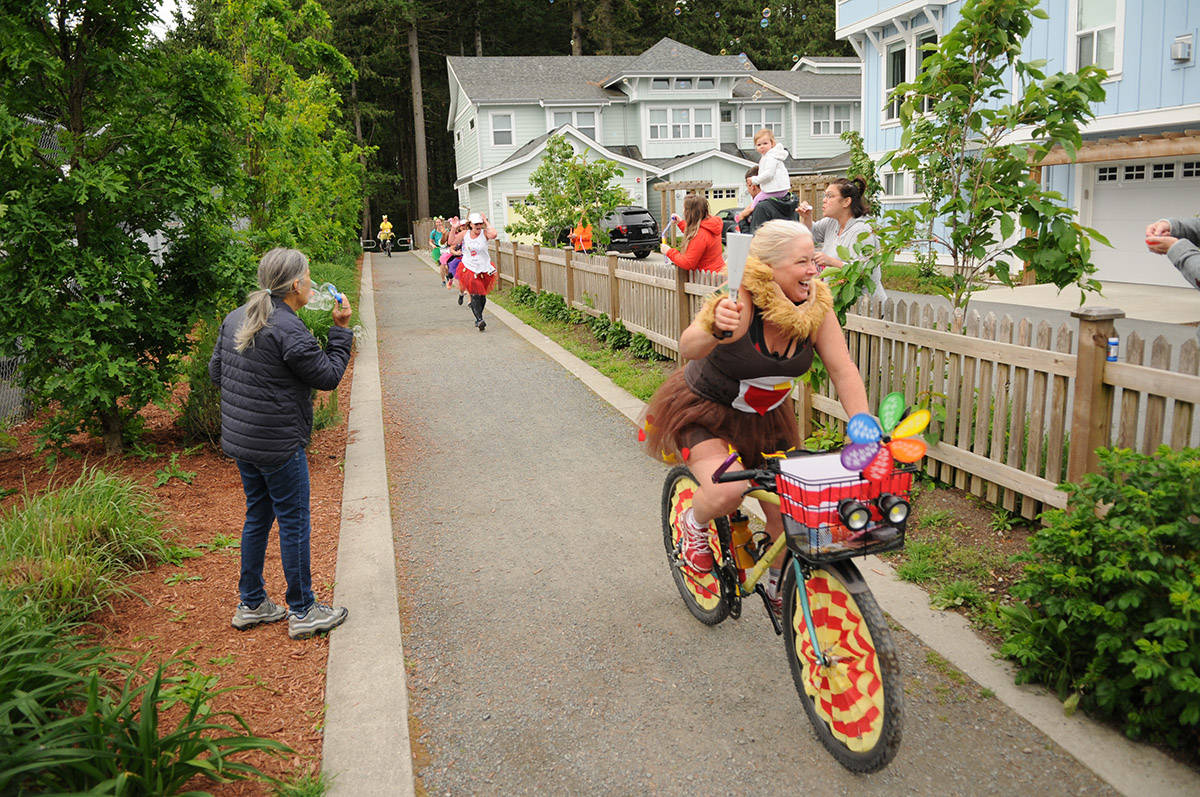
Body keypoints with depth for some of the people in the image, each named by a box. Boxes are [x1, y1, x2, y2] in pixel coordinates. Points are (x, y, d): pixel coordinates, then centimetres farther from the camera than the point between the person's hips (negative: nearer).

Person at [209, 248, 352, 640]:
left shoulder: (236, 318, 6)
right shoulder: (289, 330, -21)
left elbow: (215, 371, 13)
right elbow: (329, 376, -13)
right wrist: (341, 330, -5)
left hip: (238, 439, 9)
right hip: (278, 444, -9)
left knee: (258, 516, 19)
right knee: (294, 523, 4)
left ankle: (251, 604, 30)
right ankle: (303, 611, 15)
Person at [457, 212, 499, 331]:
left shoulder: (484, 234, -7)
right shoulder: (465, 234, 0)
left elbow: (493, 234, -30)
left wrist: (486, 222, -19)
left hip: (484, 269, 0)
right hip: (469, 268, 0)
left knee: (482, 296, 12)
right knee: (475, 296, -11)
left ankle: (478, 319, 30)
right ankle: (479, 320, -17)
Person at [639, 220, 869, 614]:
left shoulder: (816, 306, -16)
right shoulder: (740, 301, -31)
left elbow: (844, 371, -15)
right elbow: (689, 347, -46)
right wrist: (715, 330, -69)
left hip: (765, 418, 5)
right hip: (703, 410, -5)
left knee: (785, 515, 4)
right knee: (727, 492, -29)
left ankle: (779, 588, 35)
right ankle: (694, 522, 9)